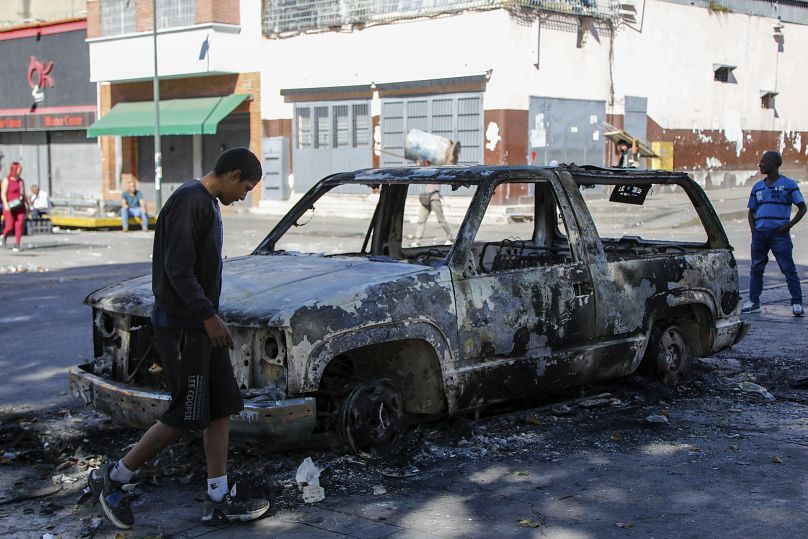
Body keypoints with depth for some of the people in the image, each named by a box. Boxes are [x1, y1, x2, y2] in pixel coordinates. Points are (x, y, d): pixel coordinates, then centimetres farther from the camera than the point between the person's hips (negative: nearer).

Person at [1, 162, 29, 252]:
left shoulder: (21, 181, 12)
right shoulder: (6, 180, -3)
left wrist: (27, 204, 12)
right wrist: (6, 204, -21)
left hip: (20, 207, 4)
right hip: (10, 207, -4)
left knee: (20, 226, -7)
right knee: (10, 226, -5)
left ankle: (17, 245, -5)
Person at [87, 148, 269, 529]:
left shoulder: (208, 204, 15)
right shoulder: (189, 201, -16)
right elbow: (177, 267, -22)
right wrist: (208, 316, -22)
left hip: (201, 324, 10)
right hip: (180, 326, -10)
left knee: (221, 408, 8)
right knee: (185, 416, -5)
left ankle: (219, 501, 13)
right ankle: (112, 479, 11)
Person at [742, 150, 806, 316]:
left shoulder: (788, 184, 0)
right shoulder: (757, 187, 15)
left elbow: (802, 207, 2)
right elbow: (751, 211, 22)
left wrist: (789, 225, -10)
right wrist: (753, 229, 5)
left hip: (779, 234, -5)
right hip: (759, 234, 5)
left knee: (788, 269, -5)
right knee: (756, 268, 8)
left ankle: (797, 303, -3)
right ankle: (753, 302, 15)